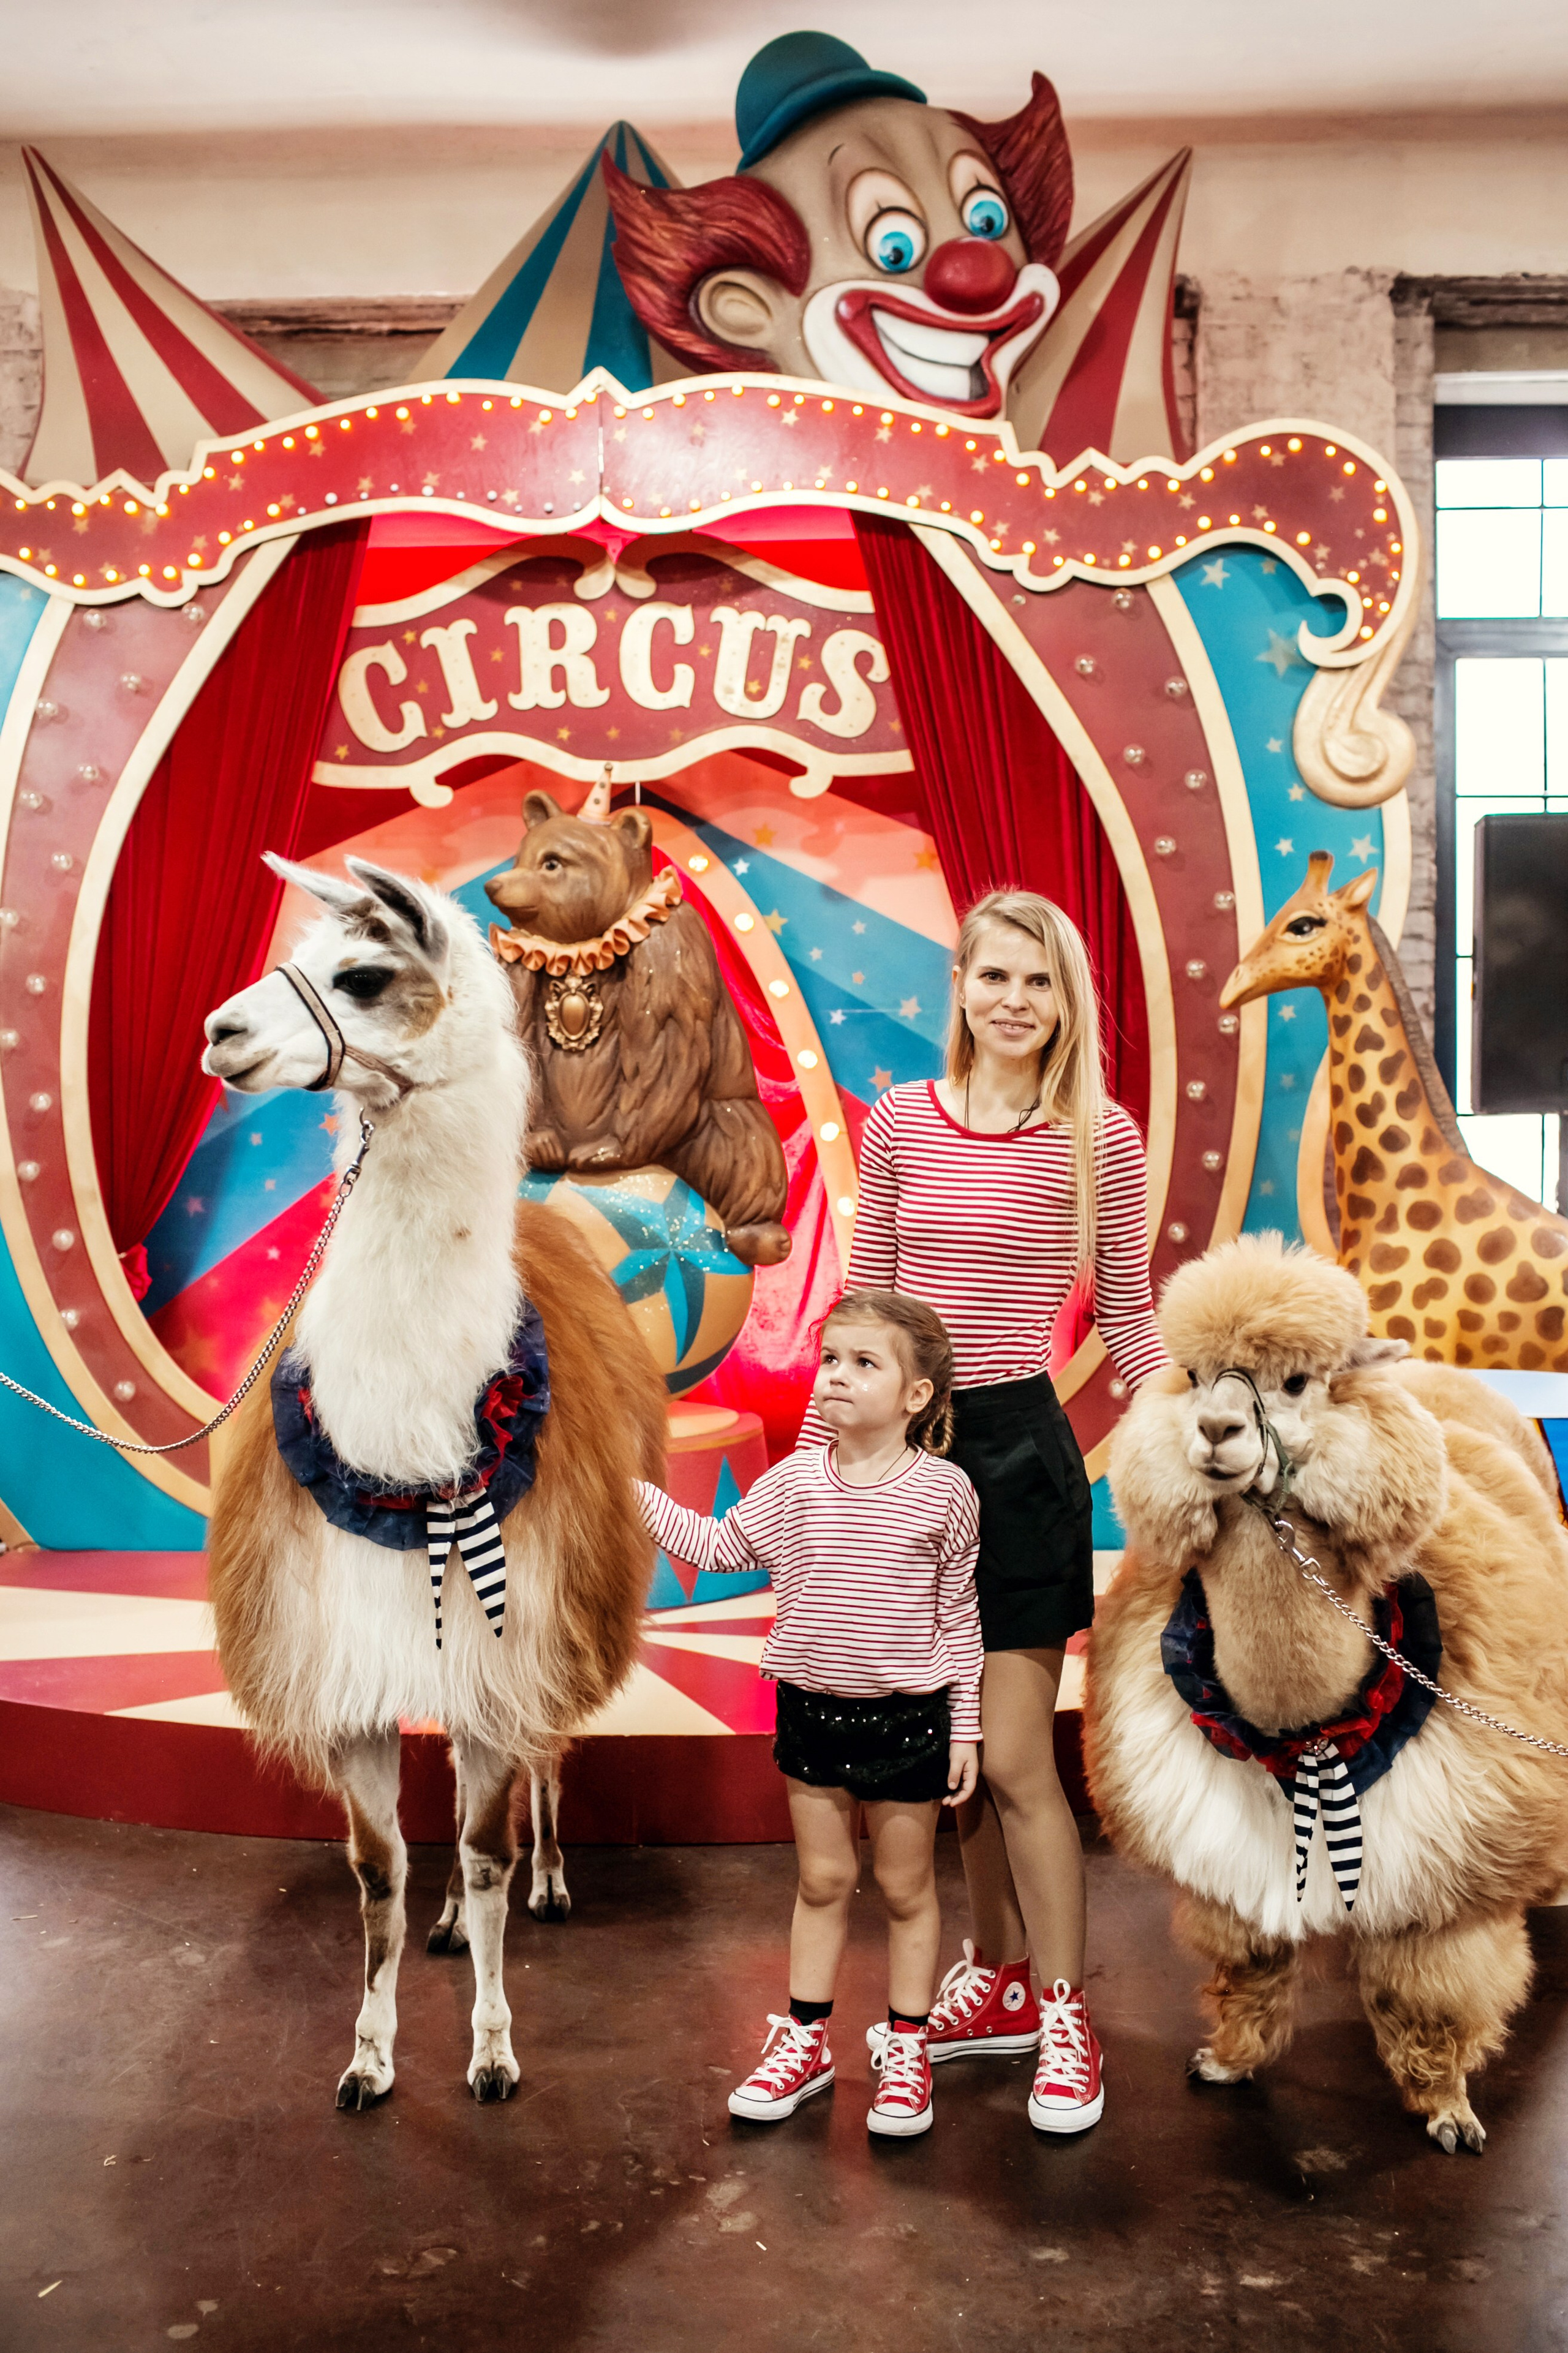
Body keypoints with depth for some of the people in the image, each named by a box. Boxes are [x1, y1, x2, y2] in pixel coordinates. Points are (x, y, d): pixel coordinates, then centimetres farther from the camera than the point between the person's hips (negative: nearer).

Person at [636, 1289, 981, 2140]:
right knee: (822, 1880, 15)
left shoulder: (943, 1491, -10)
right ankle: (805, 2039, 31)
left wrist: (964, 1728, -2)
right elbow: (717, 1544, 7)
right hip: (812, 1709, 3)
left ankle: (906, 2050, 29)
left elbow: (958, 1616, -3)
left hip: (908, 1717, -2)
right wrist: (634, 1490, -1)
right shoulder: (794, 1481, -4)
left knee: (906, 1887, 12)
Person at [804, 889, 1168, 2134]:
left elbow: (1129, 1321, 2)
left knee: (1012, 1760, 0)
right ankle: (1000, 1978, 35)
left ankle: (1065, 2021, 21)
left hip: (1018, 1446, -4)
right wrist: (815, 1454, 9)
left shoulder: (1101, 1137, -5)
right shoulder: (901, 1122, 3)